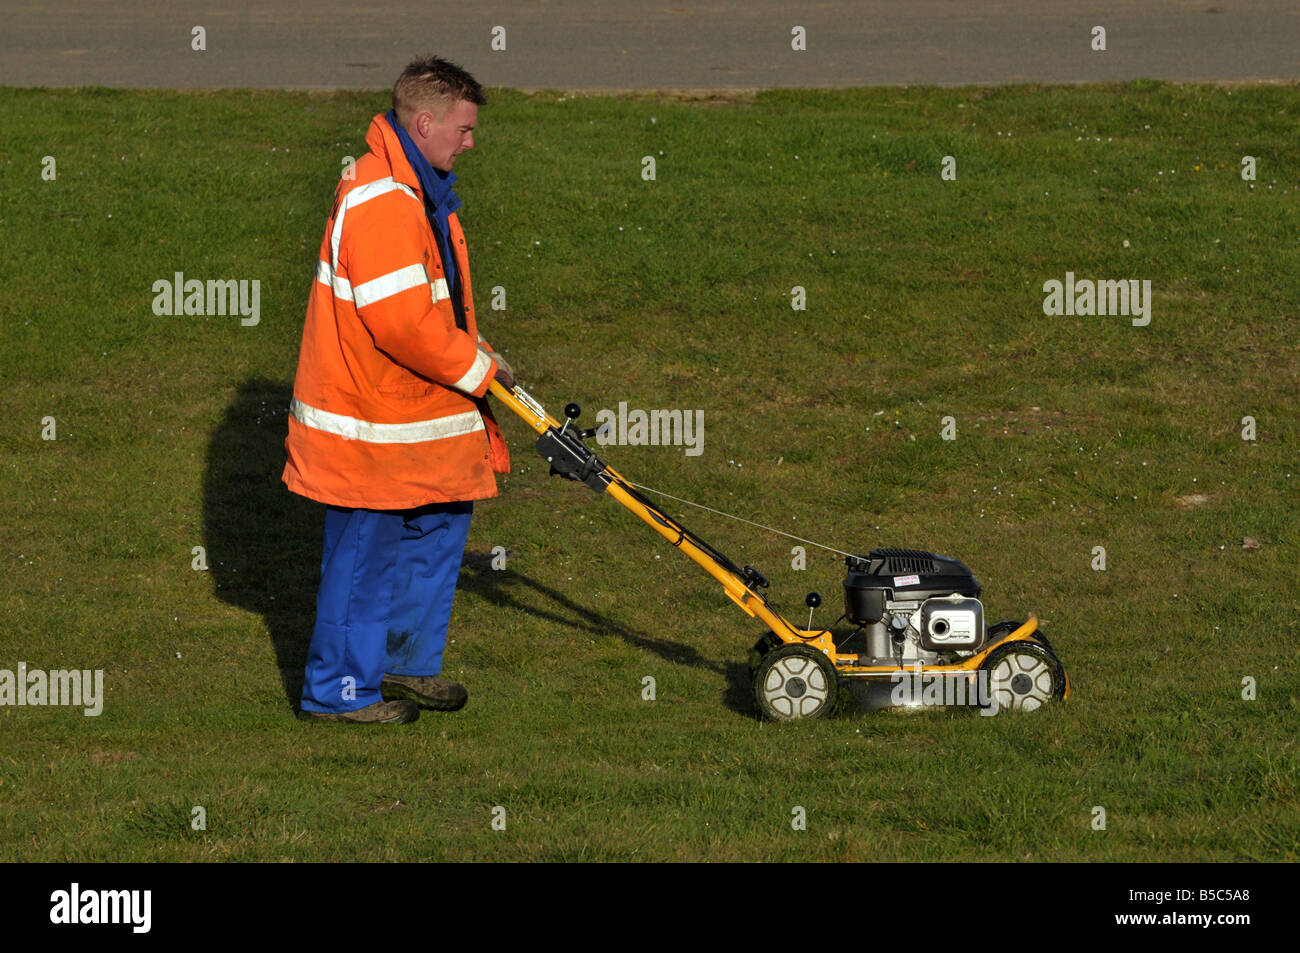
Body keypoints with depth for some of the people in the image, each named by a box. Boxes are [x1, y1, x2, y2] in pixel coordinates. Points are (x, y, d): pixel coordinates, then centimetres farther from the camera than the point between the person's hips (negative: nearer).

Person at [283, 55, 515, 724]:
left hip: (422, 416, 10)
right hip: (372, 425, -10)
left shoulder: (418, 191, 13)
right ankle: (339, 689, 11)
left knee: (439, 526, 17)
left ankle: (407, 661, 32)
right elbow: (402, 322, -27)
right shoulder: (379, 202, -23)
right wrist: (476, 368, -16)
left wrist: (476, 356, 11)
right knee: (365, 552, 0)